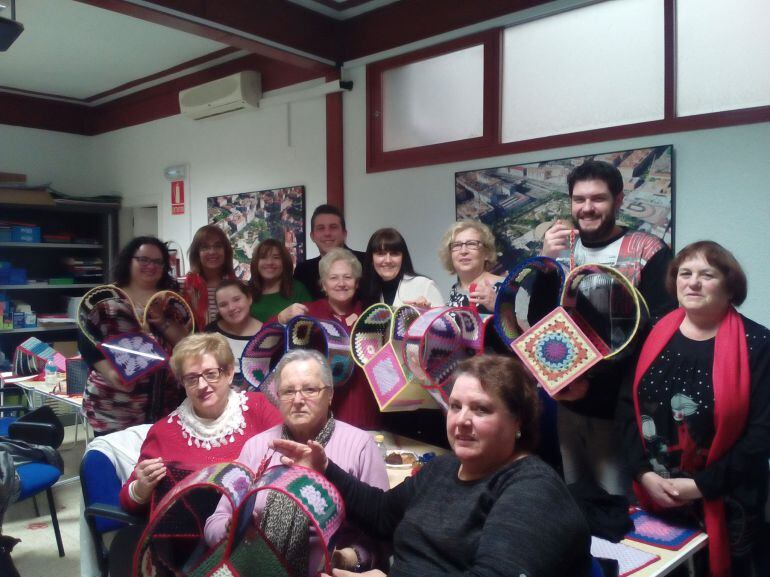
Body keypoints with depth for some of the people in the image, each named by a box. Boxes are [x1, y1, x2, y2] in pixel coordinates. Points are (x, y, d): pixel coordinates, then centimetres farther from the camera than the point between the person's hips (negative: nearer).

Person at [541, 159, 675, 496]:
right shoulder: (560, 249, 7)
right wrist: (544, 262, -13)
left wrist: (594, 381, -17)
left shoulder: (648, 253, -8)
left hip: (620, 407, -4)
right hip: (568, 404, 5)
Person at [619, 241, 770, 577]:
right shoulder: (655, 335, 0)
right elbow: (628, 407, 1)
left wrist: (702, 485, -15)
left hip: (725, 503, -3)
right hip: (654, 497, 3)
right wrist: (644, 473, -10)